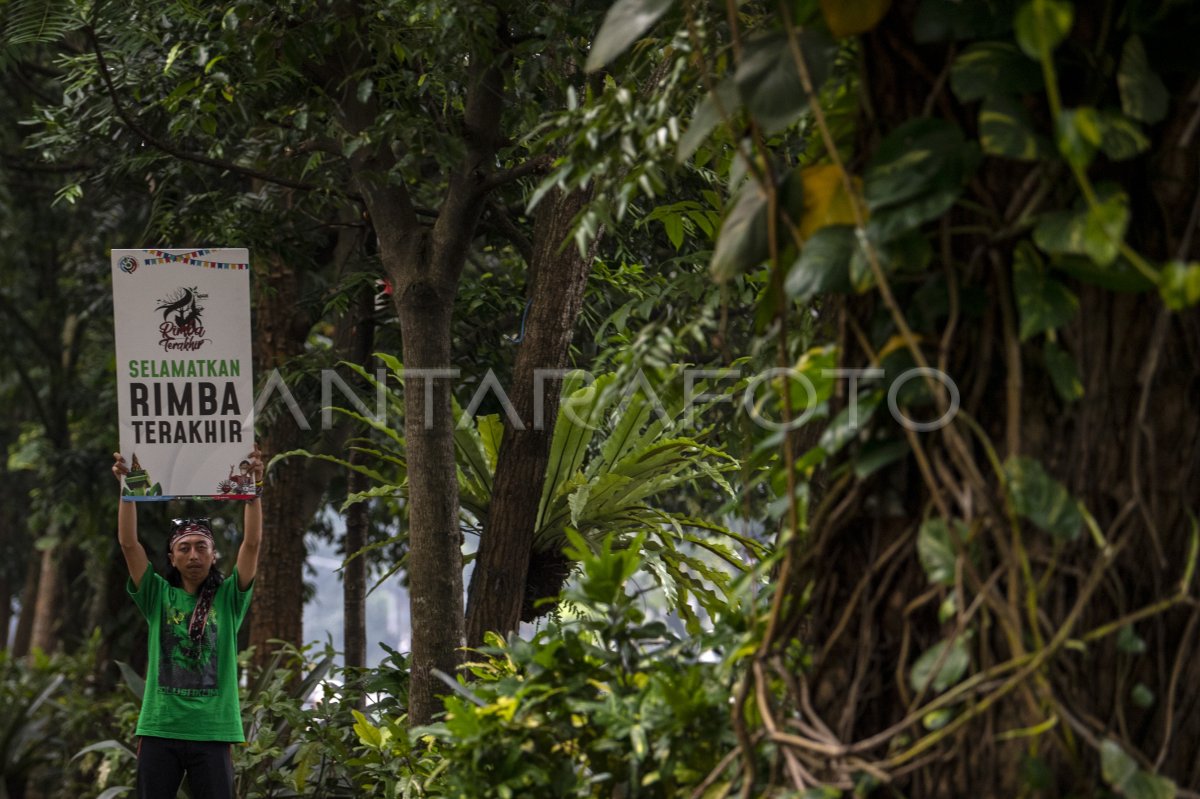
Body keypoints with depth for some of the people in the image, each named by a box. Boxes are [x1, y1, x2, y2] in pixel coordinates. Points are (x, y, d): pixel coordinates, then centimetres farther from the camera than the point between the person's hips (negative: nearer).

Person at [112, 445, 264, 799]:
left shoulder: (228, 597, 7)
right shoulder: (158, 595, 9)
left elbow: (252, 543, -3)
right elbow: (129, 543, 0)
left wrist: (254, 488, -13)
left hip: (213, 731, -1)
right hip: (160, 729, 1)